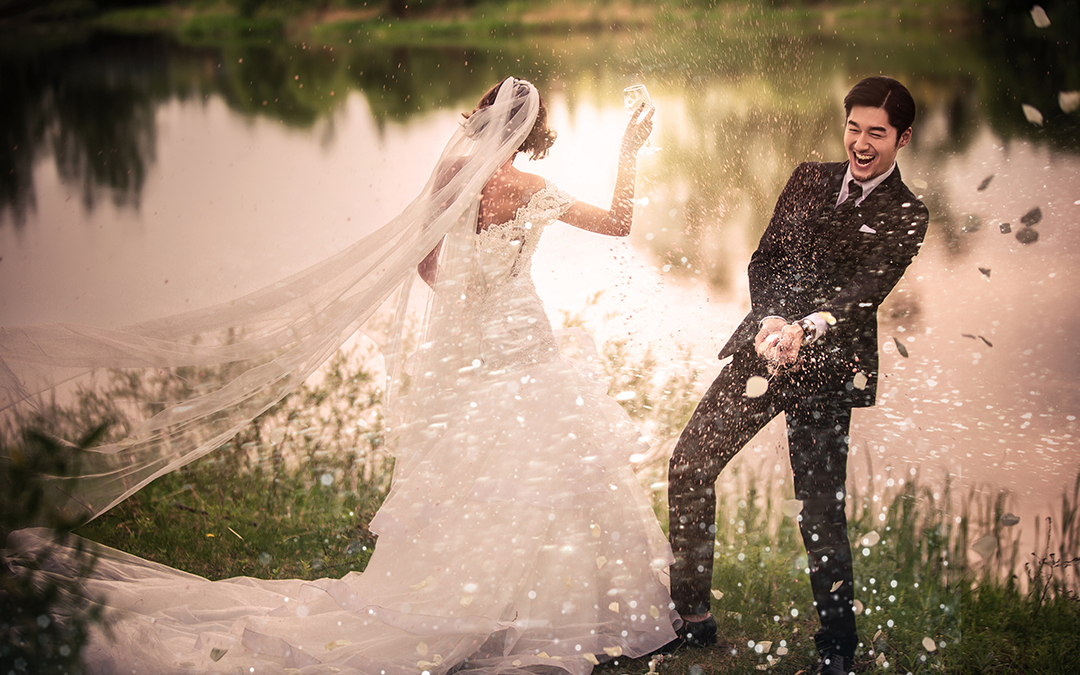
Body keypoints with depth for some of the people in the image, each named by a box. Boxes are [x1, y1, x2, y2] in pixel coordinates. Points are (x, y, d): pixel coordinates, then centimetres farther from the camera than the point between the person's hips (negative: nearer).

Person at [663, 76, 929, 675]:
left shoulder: (905, 216, -1)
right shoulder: (809, 180, 13)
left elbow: (867, 288, -15)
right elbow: (764, 259, 9)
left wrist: (803, 330, -32)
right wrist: (770, 320, -12)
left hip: (827, 367, -5)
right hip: (763, 347, 5)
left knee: (820, 509, -4)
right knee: (688, 467, 2)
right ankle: (692, 618, 15)